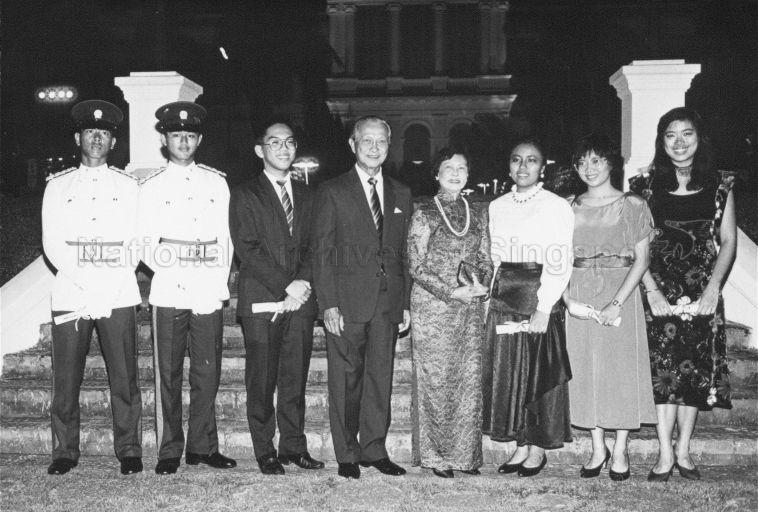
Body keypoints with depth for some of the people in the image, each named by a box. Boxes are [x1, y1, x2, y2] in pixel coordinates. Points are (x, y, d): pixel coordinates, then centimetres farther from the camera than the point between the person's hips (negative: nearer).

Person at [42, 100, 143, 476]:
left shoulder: (128, 186, 10)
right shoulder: (58, 185, 10)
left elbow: (136, 244, 5)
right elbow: (52, 245, 3)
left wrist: (108, 291, -7)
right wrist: (87, 287, -9)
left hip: (119, 297, 0)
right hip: (70, 296, 0)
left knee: (124, 378, 0)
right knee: (66, 378, 2)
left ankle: (129, 450, 10)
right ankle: (65, 451, 14)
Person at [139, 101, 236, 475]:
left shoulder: (217, 183, 12)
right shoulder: (151, 187, 8)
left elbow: (225, 239, 9)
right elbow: (148, 247, 5)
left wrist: (220, 284, -1)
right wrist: (172, 272, -8)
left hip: (209, 294, 1)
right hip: (168, 294, -1)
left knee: (207, 373, 4)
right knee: (168, 374, 2)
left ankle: (202, 446, 15)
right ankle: (169, 451, 11)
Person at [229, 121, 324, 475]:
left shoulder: (306, 196, 18)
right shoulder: (245, 196, 3)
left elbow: (311, 246, 12)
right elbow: (248, 250, -6)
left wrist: (303, 282, -6)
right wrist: (287, 286, -12)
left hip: (300, 300, 4)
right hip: (261, 301, -4)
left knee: (296, 378, 5)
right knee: (261, 380, 0)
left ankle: (294, 446, 16)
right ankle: (265, 451, 10)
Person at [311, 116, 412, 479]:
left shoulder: (401, 194, 14)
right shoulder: (332, 191, 1)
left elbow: (404, 252, 14)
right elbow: (323, 252, -3)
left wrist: (406, 302, 8)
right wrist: (328, 304, -11)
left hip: (388, 302, 4)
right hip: (347, 301, -3)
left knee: (381, 377, 8)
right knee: (346, 379, 3)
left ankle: (374, 449, 20)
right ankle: (347, 455, 15)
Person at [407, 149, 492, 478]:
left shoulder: (477, 212, 10)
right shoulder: (424, 213, -4)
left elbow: (485, 259, 13)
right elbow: (416, 267, -7)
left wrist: (482, 284, -8)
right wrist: (451, 292, -15)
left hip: (471, 307, 4)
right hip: (432, 306, -4)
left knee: (469, 379, 5)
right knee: (435, 379, 0)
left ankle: (464, 453, 16)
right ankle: (435, 455, 13)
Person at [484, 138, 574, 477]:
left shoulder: (557, 207, -5)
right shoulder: (497, 207, 13)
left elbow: (559, 264, -10)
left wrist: (543, 308, -17)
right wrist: (490, 297, 4)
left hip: (540, 299, -5)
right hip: (503, 299, 5)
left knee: (540, 372, 1)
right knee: (507, 373, 8)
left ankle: (538, 449, 15)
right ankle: (520, 446, 20)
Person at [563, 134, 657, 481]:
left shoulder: (633, 205, -1)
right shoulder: (569, 208, 7)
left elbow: (641, 259, -5)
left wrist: (616, 304, -15)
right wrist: (567, 299, -10)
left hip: (621, 293, -2)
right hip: (580, 297, 3)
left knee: (622, 366, 1)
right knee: (586, 368, 5)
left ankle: (620, 451, 14)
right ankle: (598, 449, 18)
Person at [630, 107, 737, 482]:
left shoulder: (719, 186, 5)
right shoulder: (646, 187, 1)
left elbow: (728, 241, 4)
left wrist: (713, 288, -6)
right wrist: (652, 290, -9)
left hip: (703, 294, 1)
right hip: (660, 292, -1)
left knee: (697, 370, 5)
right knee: (663, 370, -3)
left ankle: (683, 451, 16)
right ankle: (665, 454, 5)